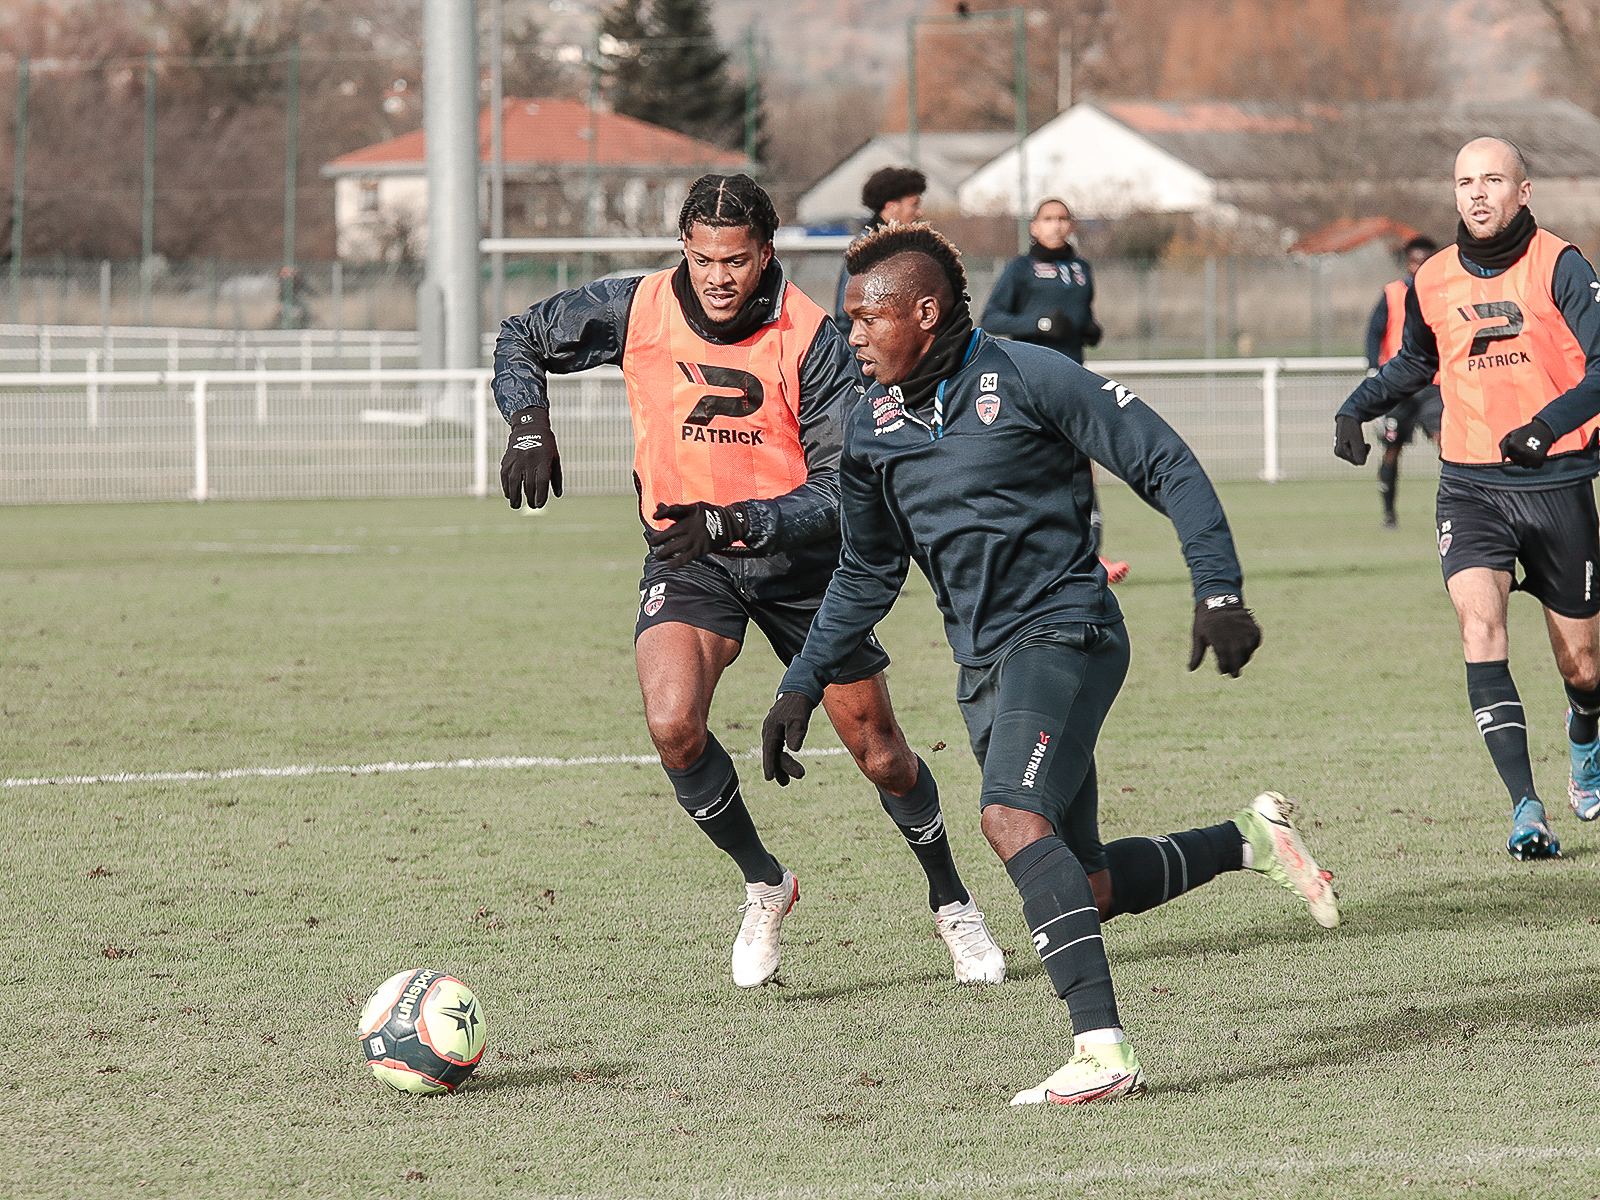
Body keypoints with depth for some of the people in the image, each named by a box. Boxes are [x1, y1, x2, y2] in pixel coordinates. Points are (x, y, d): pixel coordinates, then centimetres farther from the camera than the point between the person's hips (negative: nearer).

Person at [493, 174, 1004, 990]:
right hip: (685, 555, 1)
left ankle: (950, 900, 34)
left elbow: (842, 491, -22)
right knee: (673, 726, -25)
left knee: (879, 753, 6)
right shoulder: (638, 310, -12)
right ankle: (763, 883, 0)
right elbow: (522, 338, 5)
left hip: (798, 558, -1)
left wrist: (733, 522, -36)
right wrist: (528, 424, -14)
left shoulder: (811, 339, -19)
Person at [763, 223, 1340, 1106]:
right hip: (983, 666, 7)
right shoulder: (872, 427, 9)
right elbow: (866, 572, 22)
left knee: (1013, 817, -29)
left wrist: (1219, 592, -13)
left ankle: (1102, 1049, -33)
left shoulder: (1028, 380, -10)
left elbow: (1167, 467, -7)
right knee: (1086, 890, 2)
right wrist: (802, 686, 16)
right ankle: (1251, 841, 25)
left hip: (1064, 631, -7)